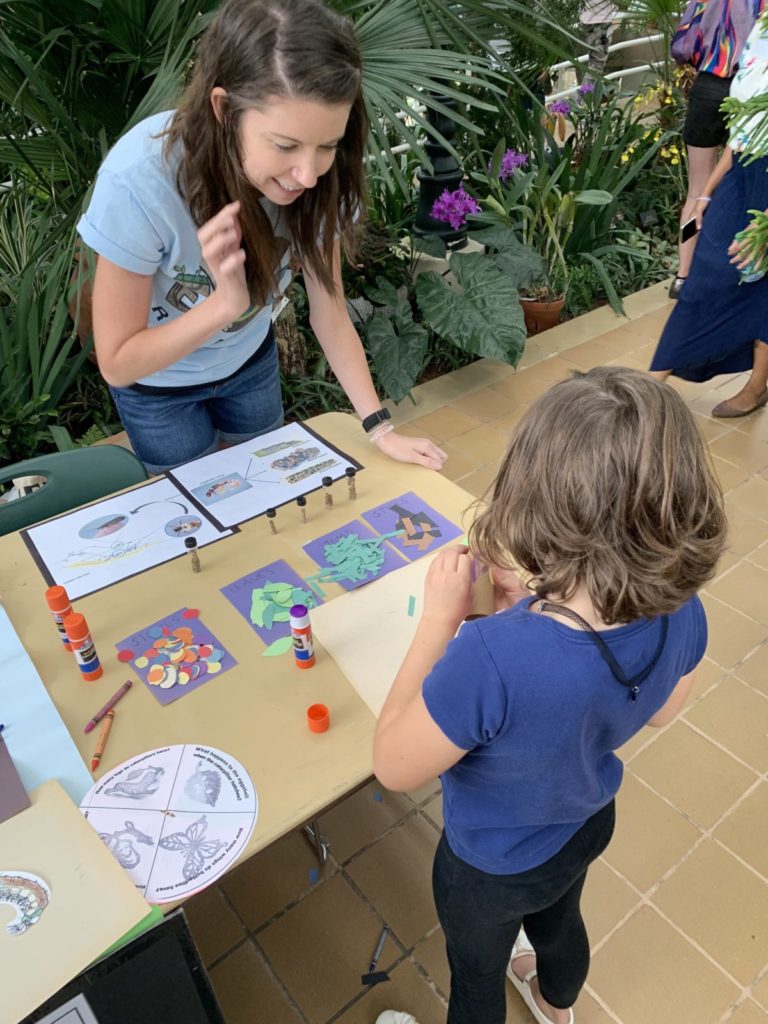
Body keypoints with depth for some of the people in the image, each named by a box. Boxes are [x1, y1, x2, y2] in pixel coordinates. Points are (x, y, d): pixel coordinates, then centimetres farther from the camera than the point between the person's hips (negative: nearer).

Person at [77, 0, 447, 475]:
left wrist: (380, 426, -22)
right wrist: (225, 302, -42)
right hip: (156, 382, -3)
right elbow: (117, 363, -28)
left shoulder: (320, 178, -26)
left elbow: (330, 312, -15)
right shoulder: (140, 181, -36)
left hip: (251, 360, 3)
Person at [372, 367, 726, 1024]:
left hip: (492, 865, -5)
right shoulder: (683, 614, -27)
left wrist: (440, 619, -29)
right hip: (587, 823, 5)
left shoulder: (491, 659, -48)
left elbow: (394, 768, -28)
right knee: (559, 922, 39)